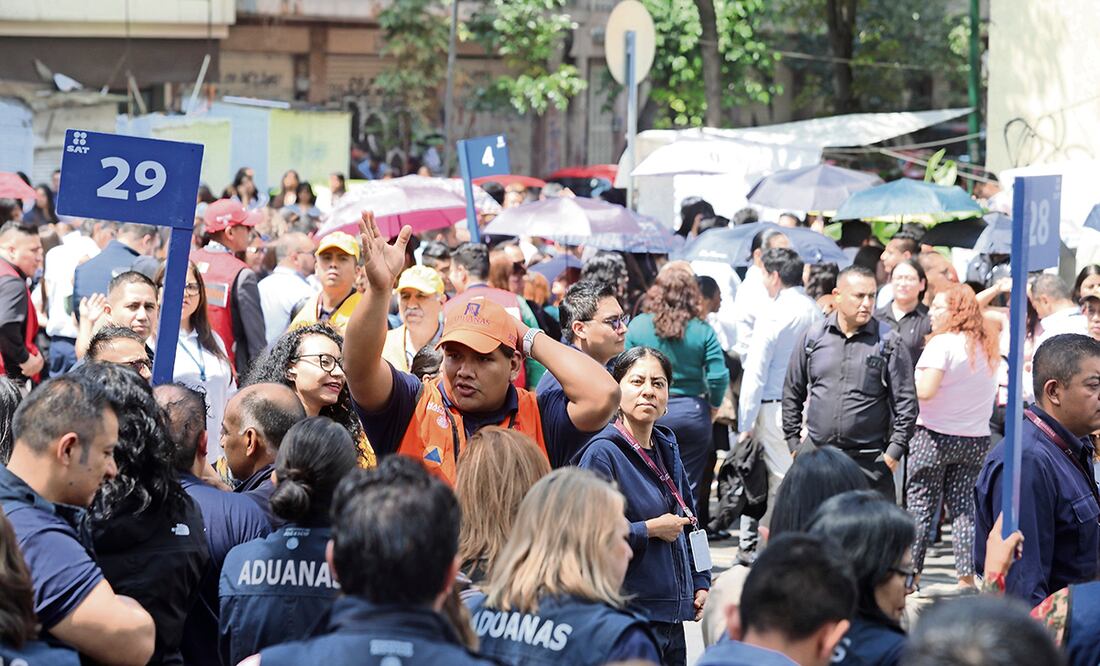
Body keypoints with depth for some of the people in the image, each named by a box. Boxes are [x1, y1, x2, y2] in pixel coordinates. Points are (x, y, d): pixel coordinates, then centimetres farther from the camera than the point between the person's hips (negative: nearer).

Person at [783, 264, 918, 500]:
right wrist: (794, 442, 9)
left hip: (869, 462, -2)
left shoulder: (889, 343, -1)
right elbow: (792, 393, 13)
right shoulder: (813, 338, 6)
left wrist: (894, 451, -7)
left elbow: (906, 402, -2)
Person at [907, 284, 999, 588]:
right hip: (976, 438, 6)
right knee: (963, 505, 9)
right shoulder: (988, 346, 9)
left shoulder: (943, 343, -13)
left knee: (920, 506, 2)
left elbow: (925, 390, -19)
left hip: (935, 435, -6)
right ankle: (967, 577, 6)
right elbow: (993, 394, 17)